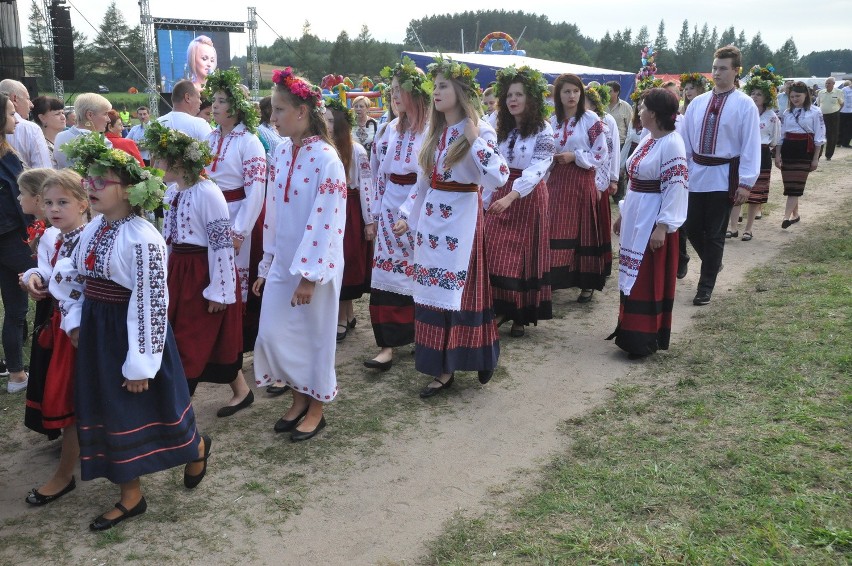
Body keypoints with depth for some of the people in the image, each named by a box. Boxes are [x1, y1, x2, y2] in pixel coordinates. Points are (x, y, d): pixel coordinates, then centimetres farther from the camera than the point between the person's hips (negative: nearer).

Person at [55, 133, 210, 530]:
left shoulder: (142, 239, -22)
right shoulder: (93, 230, 4)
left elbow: (151, 304, -22)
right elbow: (72, 278, 19)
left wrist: (141, 363, -19)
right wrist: (74, 320, 10)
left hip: (131, 333, -8)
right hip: (96, 335, 8)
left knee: (151, 407, 9)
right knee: (108, 413, 14)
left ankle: (196, 448, 41)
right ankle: (130, 496, 29)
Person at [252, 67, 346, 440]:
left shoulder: (325, 159, -16)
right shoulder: (280, 154, 6)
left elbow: (326, 221, -19)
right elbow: (273, 214, 11)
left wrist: (309, 275, -19)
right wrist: (266, 266, 13)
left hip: (315, 265, -6)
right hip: (282, 262, 7)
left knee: (315, 335, 7)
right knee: (273, 334, 8)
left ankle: (316, 409, 26)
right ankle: (299, 398, 30)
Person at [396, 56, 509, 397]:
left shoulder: (480, 130, -7)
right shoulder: (435, 131, 13)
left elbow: (499, 178, -20)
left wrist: (474, 140, -21)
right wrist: (407, 215, 12)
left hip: (461, 218, -6)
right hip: (431, 217, 7)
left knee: (458, 288, -1)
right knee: (434, 290, 7)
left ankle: (465, 362, 20)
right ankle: (441, 366, 17)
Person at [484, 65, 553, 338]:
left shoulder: (543, 131, -9)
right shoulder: (502, 128, 11)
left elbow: (536, 169, -21)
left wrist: (510, 197, -34)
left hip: (528, 196, -5)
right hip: (501, 193, 5)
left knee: (524, 254, 0)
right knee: (496, 253, 2)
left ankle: (522, 315, 11)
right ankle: (502, 308, 15)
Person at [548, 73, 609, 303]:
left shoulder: (591, 119, -3)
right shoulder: (552, 121, 10)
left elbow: (602, 155, -6)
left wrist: (574, 156, -14)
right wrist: (550, 158, -2)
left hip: (582, 181, -4)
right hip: (557, 181, 4)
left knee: (584, 230, 1)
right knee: (556, 231, 1)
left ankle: (587, 283, 10)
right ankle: (555, 277, 12)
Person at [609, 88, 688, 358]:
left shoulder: (671, 144, -16)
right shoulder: (647, 140, 10)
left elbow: (676, 188, -20)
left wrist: (662, 226, -23)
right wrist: (623, 214, 19)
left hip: (653, 220, -9)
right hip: (635, 217, 9)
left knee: (648, 280, -2)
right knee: (633, 276, 14)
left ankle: (644, 340, 8)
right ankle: (632, 331, 25)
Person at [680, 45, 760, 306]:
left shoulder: (744, 104, -6)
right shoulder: (698, 103, 6)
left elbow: (751, 145, -8)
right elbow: (684, 139, 10)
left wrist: (745, 183, -12)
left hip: (724, 176, -4)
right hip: (696, 173, 4)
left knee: (715, 234, 3)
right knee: (692, 228, 8)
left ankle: (705, 287, 14)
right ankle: (713, 263, 37)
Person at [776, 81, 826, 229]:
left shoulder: (815, 112, -2)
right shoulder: (787, 113, 11)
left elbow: (819, 137, -2)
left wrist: (816, 158, -5)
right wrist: (777, 155, 8)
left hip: (805, 150, -5)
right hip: (788, 149, 5)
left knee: (796, 183, -10)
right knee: (789, 183, 7)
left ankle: (786, 216, -18)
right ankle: (795, 214, 20)